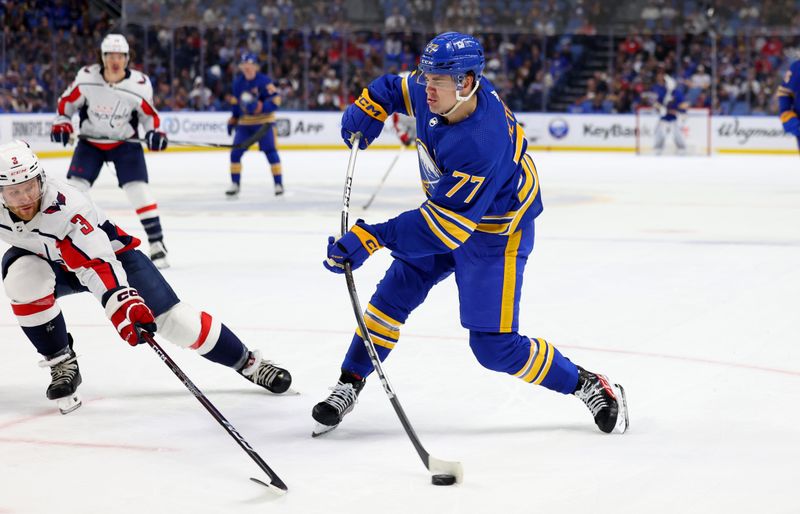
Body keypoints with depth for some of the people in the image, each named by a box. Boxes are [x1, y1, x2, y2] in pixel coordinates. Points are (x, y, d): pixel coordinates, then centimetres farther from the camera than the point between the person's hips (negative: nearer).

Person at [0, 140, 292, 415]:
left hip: (108, 253, -4)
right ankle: (62, 364, -11)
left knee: (172, 319, -9)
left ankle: (248, 363, 8)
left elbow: (99, 264, -45)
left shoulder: (67, 208, -38)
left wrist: (122, 302, -58)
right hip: (46, 261, 4)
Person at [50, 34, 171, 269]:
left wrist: (155, 132, -18)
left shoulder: (140, 84, -17)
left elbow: (148, 112, -1)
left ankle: (156, 242, -4)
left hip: (125, 142, -1)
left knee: (138, 189, -13)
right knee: (74, 188, -7)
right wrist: (61, 123, -13)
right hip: (90, 141, 1)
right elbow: (68, 101, -1)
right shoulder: (86, 77, -16)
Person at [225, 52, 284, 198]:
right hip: (244, 122, 5)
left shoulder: (264, 81, -15)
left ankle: (278, 184, -3)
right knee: (236, 152, -2)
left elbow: (275, 101, -21)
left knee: (270, 151, -11)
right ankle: (235, 184, 9)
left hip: (263, 122, -5)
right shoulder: (238, 82, 4)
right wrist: (233, 120, 14)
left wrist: (258, 107, -32)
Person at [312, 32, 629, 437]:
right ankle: (349, 385, 16)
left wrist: (373, 238, -40)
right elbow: (395, 88, 11)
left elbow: (446, 224, -37)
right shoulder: (436, 95, -15)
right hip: (448, 208, 8)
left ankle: (589, 387, 11)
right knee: (393, 295, 2)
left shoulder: (482, 145, -38)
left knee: (494, 347, -5)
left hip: (495, 233, -8)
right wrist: (366, 110, -7)